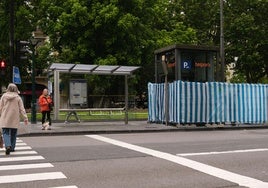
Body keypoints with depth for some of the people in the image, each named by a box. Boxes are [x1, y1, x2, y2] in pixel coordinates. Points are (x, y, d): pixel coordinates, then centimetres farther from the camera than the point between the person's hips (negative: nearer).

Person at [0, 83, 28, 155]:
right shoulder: (18, 97, -3)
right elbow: (22, 109, -2)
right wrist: (25, 118, 1)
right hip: (14, 119, 0)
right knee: (13, 134, 12)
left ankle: (8, 146, -20)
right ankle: (12, 147, 17)